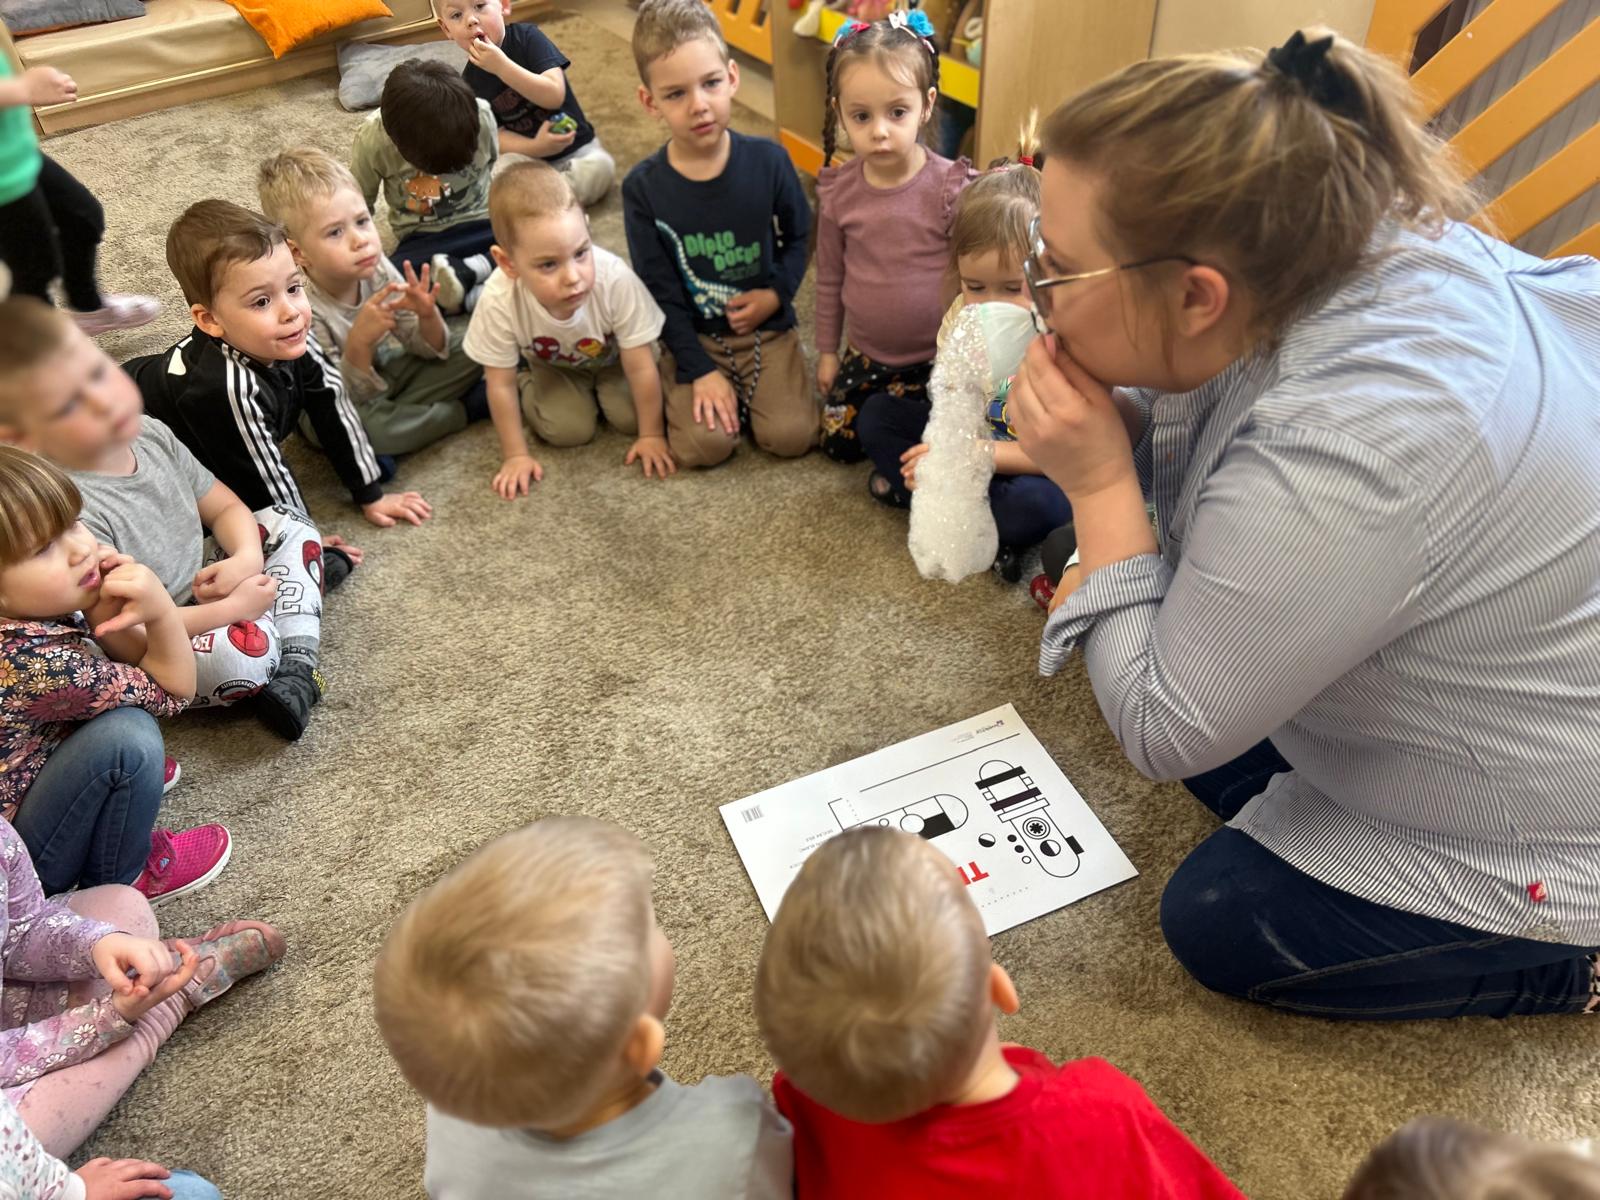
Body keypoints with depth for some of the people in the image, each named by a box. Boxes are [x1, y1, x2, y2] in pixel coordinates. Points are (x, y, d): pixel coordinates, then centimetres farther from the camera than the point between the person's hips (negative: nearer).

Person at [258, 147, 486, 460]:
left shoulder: (376, 268, -16)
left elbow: (428, 348, -5)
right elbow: (340, 402, -27)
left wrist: (427, 315, -28)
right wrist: (359, 343, -43)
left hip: (382, 372, 6)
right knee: (364, 426, -39)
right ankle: (466, 407, -11)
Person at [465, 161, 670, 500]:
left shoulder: (615, 279, -43)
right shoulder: (499, 302, -41)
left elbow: (641, 368, -27)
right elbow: (500, 385, -22)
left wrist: (651, 434, -17)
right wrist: (515, 455, -14)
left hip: (613, 357, 0)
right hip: (555, 364, 0)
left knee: (629, 418, -14)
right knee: (568, 430, -15)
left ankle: (600, 388, 19)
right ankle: (530, 390, 17)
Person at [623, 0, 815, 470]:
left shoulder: (768, 161, -9)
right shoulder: (643, 187, -11)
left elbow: (799, 236, 7)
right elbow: (659, 290, -8)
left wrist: (778, 294, -12)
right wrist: (699, 369, -13)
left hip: (767, 327, 1)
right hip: (694, 337, -1)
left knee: (792, 435, -16)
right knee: (702, 445, -19)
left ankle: (745, 388, 16)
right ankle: (709, 389, 15)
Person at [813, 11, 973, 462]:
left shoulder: (953, 187, -21)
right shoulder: (838, 191, -9)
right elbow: (830, 277, 4)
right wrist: (827, 350, 10)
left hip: (935, 357, -4)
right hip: (865, 353, 4)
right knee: (839, 445, 13)